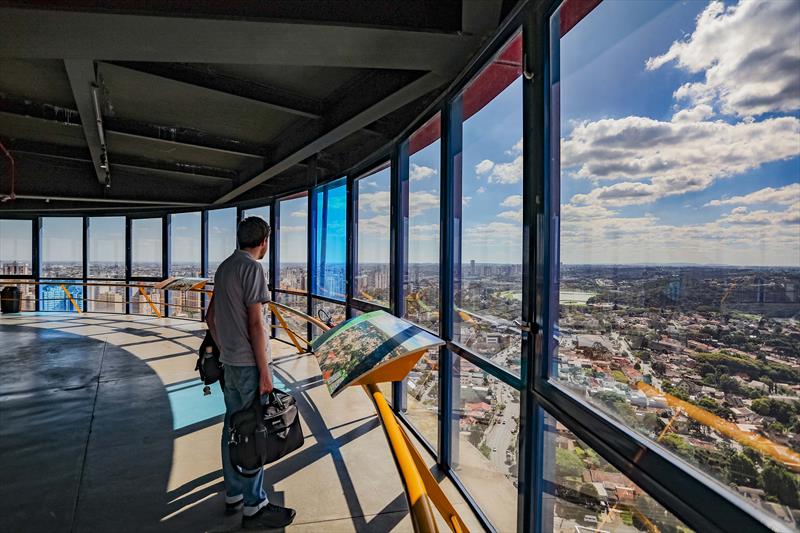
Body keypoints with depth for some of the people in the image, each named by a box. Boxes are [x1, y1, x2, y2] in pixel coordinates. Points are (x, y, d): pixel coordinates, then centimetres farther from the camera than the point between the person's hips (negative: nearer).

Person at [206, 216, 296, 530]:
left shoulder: (224, 267, 13)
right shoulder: (252, 269, -14)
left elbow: (210, 317, 19)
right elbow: (255, 323, -19)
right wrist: (264, 372, -15)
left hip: (228, 362, 9)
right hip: (249, 364, -9)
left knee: (233, 427, 16)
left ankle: (234, 495, 30)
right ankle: (254, 507, 13)